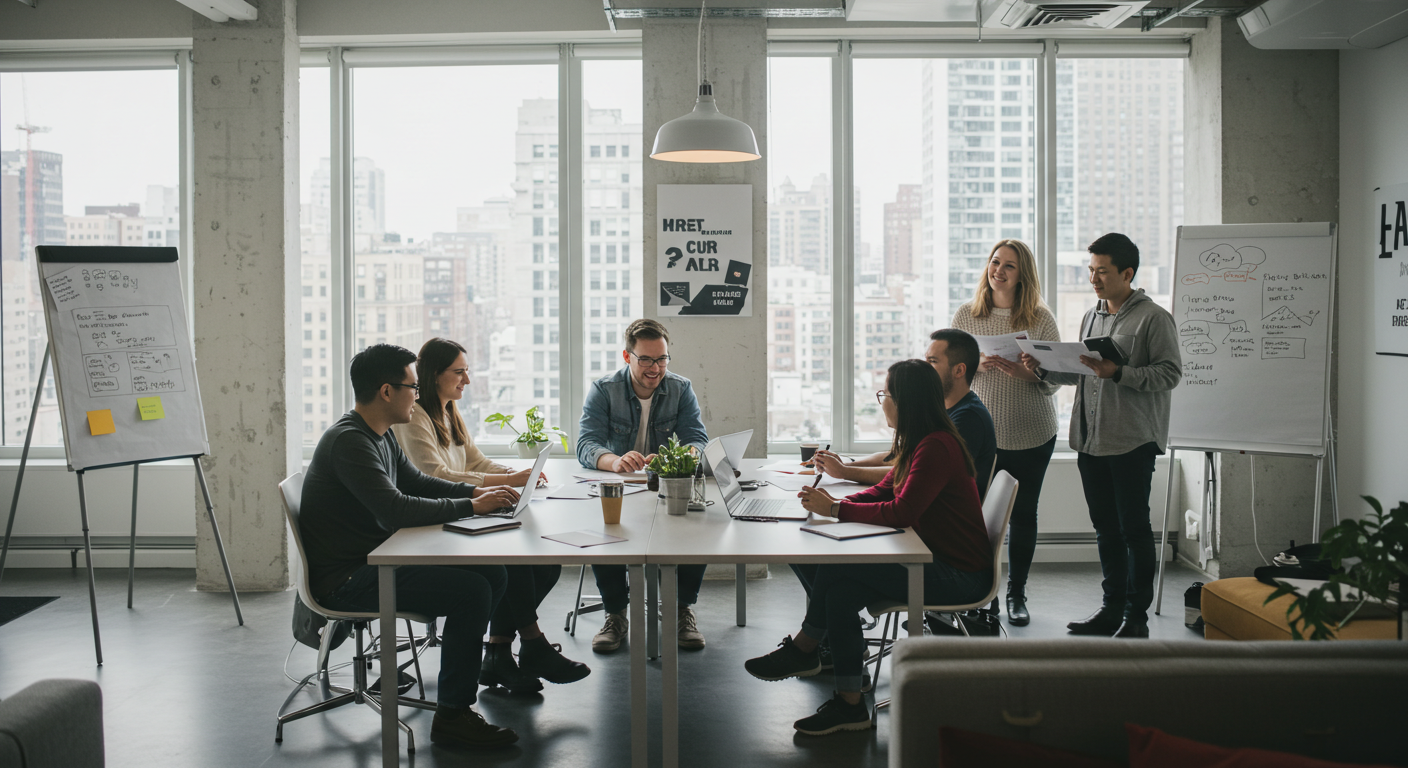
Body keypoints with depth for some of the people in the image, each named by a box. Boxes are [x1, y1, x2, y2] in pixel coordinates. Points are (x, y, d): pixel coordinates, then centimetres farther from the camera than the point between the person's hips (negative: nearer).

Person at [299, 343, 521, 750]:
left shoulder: (381, 435, 11)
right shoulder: (348, 441, -20)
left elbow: (417, 482, 22)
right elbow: (395, 510, -29)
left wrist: (478, 491, 7)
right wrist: (471, 506, -22)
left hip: (377, 561, 10)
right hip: (346, 579, -10)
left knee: (492, 573, 2)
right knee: (472, 590, -22)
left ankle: (462, 664, 20)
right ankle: (452, 716, -11)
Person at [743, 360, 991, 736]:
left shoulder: (936, 447, -21)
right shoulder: (918, 442, 13)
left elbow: (900, 512, -27)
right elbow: (883, 492, 14)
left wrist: (834, 509, -18)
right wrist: (837, 502, -4)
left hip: (960, 576, -9)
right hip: (936, 560, 10)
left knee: (837, 565, -17)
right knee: (839, 592, -10)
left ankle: (802, 648, 3)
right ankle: (849, 705, -8)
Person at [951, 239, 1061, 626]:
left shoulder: (1041, 318, 0)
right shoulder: (966, 315, 3)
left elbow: (1055, 379, -1)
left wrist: (1027, 372, -21)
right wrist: (977, 364, -16)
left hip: (1032, 435, 0)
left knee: (1023, 514, 8)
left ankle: (1016, 594, 23)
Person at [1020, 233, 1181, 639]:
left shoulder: (1153, 317, -7)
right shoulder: (1091, 317, 16)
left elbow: (1170, 372, -14)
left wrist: (1118, 373, -23)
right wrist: (1043, 369, 7)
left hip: (1133, 441, -7)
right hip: (1091, 439, 7)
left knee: (1134, 529, 1)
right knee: (1106, 529, 13)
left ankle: (1137, 616, 10)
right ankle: (1112, 608, 23)